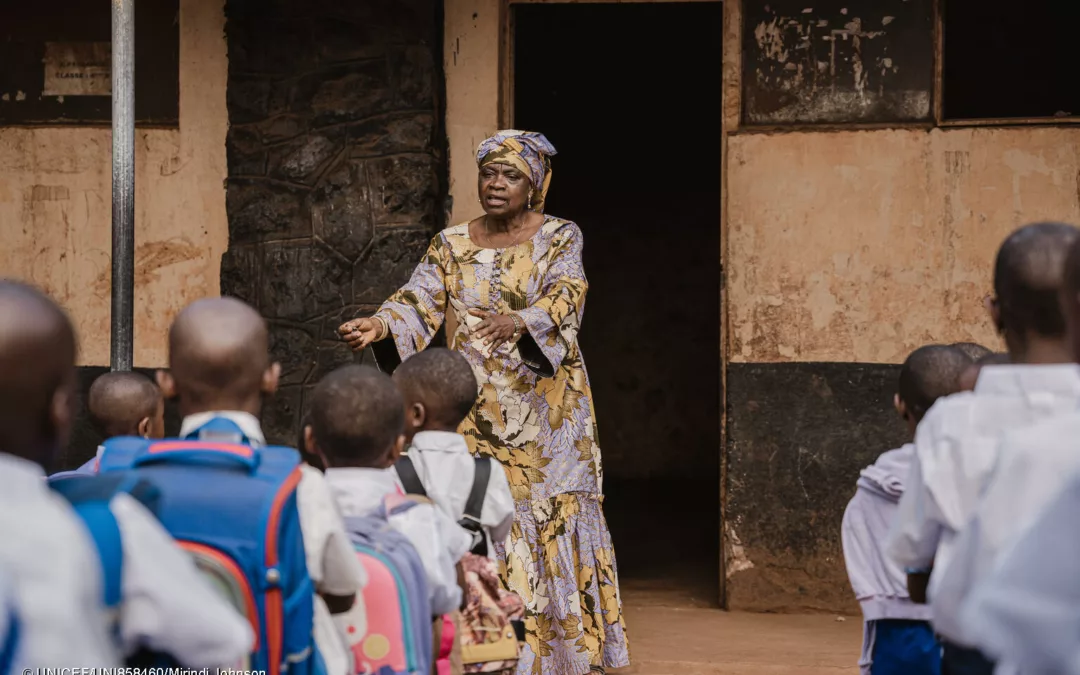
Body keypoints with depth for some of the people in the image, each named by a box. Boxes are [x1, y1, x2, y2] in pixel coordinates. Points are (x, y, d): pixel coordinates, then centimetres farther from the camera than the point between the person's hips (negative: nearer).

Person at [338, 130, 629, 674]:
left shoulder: (559, 238, 0)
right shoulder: (452, 246, 8)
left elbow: (564, 298, -18)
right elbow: (419, 301, -4)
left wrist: (517, 323, -39)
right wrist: (380, 325, -27)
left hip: (544, 417, -2)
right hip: (475, 417, 2)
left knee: (552, 526, -3)